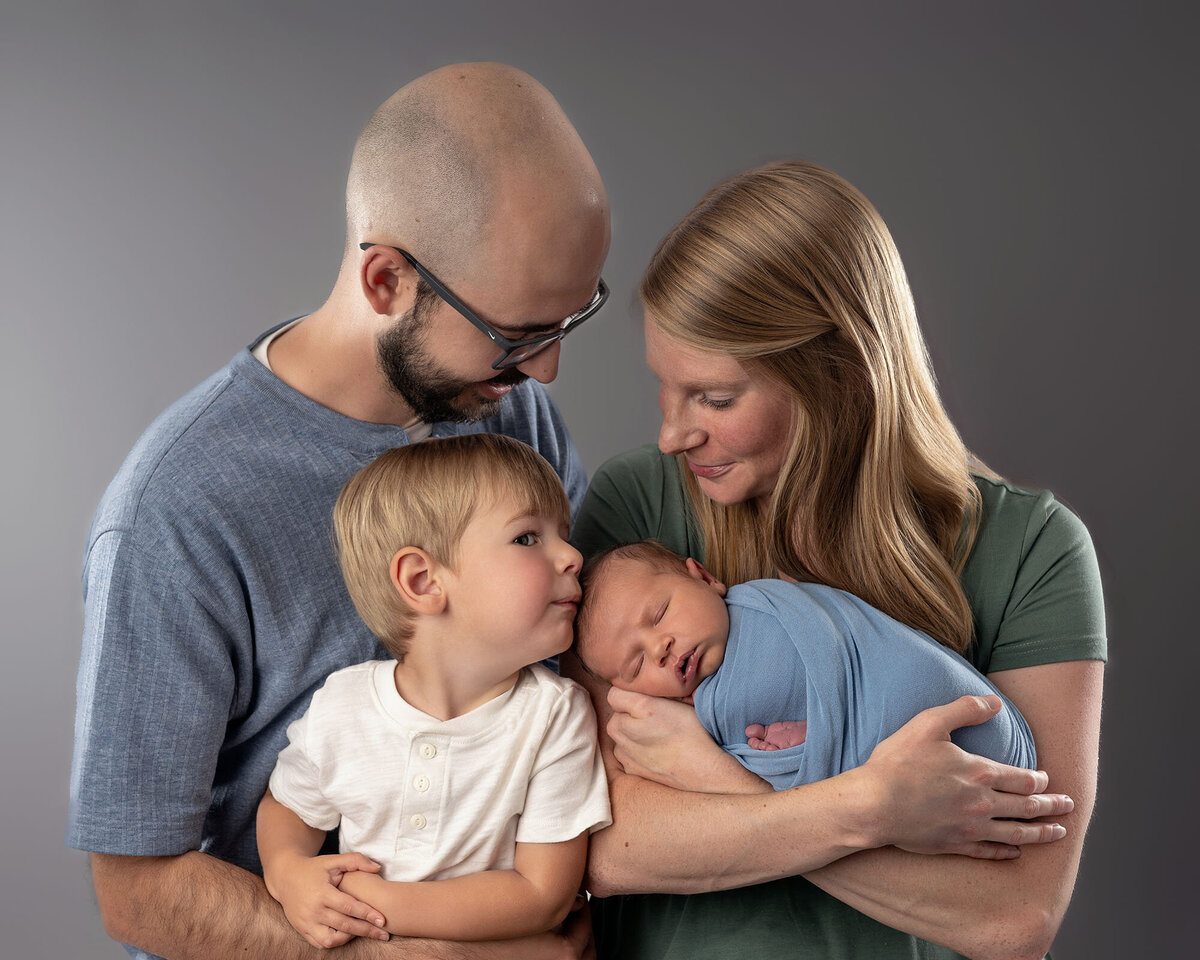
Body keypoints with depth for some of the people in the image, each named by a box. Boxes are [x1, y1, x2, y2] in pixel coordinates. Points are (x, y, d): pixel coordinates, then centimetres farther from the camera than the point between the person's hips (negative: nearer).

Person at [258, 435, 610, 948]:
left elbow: (544, 895, -13)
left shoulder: (555, 714, -12)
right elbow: (286, 804, 11)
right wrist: (287, 873, -10)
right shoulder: (340, 704, -6)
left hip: (490, 948, -1)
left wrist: (381, 905, -20)